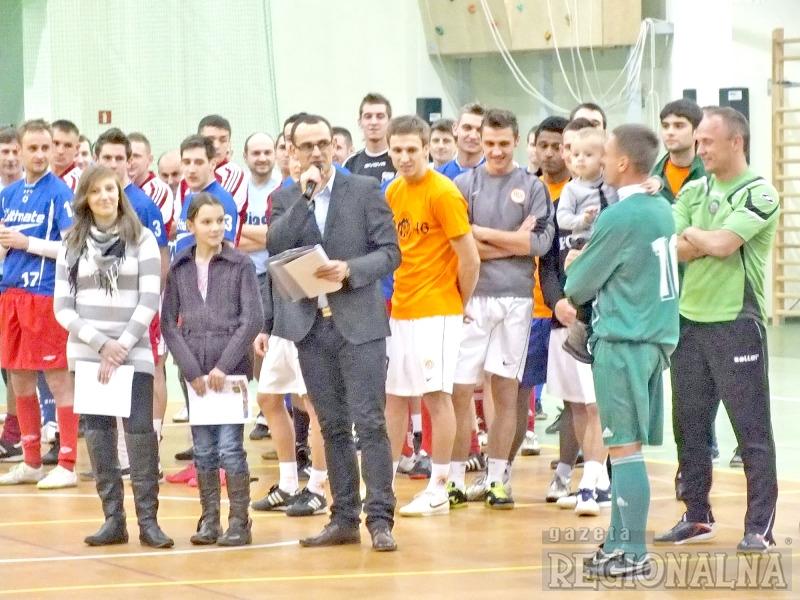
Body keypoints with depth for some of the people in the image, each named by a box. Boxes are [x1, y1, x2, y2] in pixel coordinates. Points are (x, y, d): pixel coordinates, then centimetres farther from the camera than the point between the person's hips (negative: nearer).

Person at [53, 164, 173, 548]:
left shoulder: (142, 240, 4)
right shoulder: (72, 245, 8)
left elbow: (149, 301, -2)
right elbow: (62, 308, 4)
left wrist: (120, 349, -9)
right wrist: (101, 344, -8)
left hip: (133, 353, -2)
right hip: (87, 354, 2)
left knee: (140, 433, -9)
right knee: (97, 434, 1)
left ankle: (147, 519, -8)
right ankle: (113, 519, 6)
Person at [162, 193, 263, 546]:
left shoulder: (240, 265, -1)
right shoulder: (179, 268, 6)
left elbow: (253, 319, -6)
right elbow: (168, 322, 5)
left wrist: (224, 365, -12)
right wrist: (191, 370, -5)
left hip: (232, 368, -3)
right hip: (195, 371, 3)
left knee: (230, 445, -5)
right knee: (203, 448, 5)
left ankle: (239, 521, 1)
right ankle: (208, 520, 13)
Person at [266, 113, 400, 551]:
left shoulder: (364, 190, 2)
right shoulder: (285, 199, 10)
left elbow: (390, 252, -2)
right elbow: (275, 247, -7)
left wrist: (349, 270, -17)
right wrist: (304, 196, -11)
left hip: (359, 322, -3)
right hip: (310, 324, 3)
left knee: (369, 421, -9)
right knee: (333, 426, 8)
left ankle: (380, 519, -9)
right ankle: (344, 518, 13)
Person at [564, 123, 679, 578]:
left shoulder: (618, 218, -15)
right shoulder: (663, 210, 10)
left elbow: (579, 285, -5)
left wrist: (575, 275, 16)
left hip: (623, 340, -8)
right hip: (658, 334, 8)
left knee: (625, 447, -5)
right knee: (630, 446, 12)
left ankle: (632, 554, -3)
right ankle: (621, 542, 15)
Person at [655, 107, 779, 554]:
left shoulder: (760, 195, -7)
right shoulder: (693, 192, 11)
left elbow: (722, 244, -19)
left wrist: (694, 235, -1)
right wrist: (708, 242, -14)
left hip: (736, 324, -6)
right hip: (690, 320, 6)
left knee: (752, 428, -2)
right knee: (690, 424, 11)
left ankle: (760, 527, 2)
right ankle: (697, 517, 22)